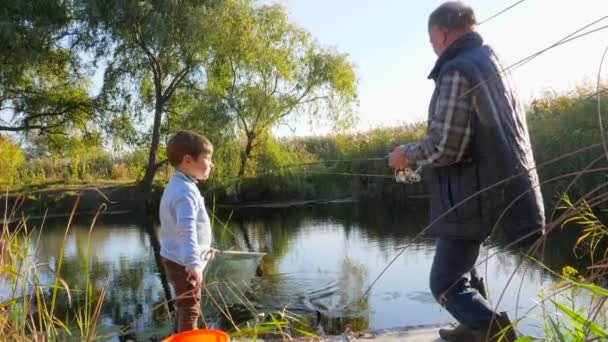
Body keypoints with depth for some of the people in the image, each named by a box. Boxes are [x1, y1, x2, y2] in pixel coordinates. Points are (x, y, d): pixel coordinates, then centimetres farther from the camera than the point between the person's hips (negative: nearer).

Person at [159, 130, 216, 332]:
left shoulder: (178, 186, 13)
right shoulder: (185, 191, -23)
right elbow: (187, 230, -37)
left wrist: (202, 248, 30)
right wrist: (193, 262, -47)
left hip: (175, 258, 11)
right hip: (183, 262, -11)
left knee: (184, 307, 23)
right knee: (190, 310, -1)